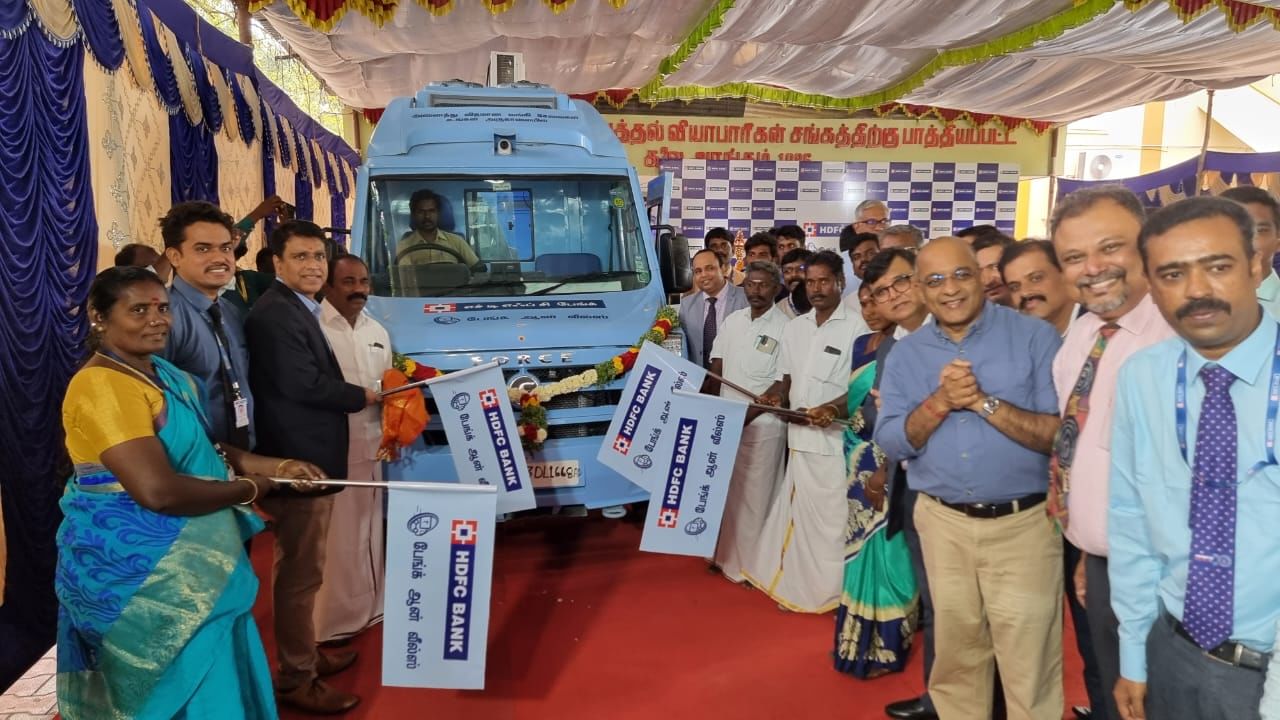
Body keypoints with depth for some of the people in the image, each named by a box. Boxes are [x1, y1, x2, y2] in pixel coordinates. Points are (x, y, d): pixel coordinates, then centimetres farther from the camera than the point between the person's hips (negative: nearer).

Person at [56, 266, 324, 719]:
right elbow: (158, 490, -29)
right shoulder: (103, 385, -21)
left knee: (214, 676, 20)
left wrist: (274, 466, 2)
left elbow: (201, 449, 17)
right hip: (142, 567, -9)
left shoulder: (164, 373, 10)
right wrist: (248, 489, -15)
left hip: (179, 561, 9)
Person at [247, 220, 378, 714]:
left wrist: (352, 395, 1)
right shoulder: (275, 313, -18)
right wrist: (363, 396, -10)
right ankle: (294, 679, 13)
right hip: (297, 461, -11)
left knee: (303, 570, 21)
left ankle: (303, 654, 36)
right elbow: (304, 384, -24)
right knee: (300, 573, 0)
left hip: (310, 457, 11)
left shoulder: (299, 309, 15)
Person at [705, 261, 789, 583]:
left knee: (754, 496, 1)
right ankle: (725, 554, 27)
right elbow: (716, 369, 11)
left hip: (762, 425, -6)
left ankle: (752, 565, 12)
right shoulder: (732, 320, 8)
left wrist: (748, 415, -16)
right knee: (724, 491, 13)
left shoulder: (784, 327, -10)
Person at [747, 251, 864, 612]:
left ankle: (835, 590, 12)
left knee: (832, 516, -1)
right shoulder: (794, 327, 12)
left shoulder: (855, 328, -8)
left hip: (836, 439, -6)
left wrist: (833, 409, -26)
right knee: (802, 514, 12)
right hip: (800, 437, 6)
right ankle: (802, 586, 24)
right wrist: (774, 396, -3)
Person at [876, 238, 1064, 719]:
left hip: (1024, 523, -3)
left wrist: (982, 401, -20)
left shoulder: (1034, 337, -6)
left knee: (1028, 670, 4)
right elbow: (891, 442, -2)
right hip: (942, 522, 3)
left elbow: (1062, 433, -13)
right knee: (955, 656, 18)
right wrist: (939, 402, -17)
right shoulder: (905, 353, 5)